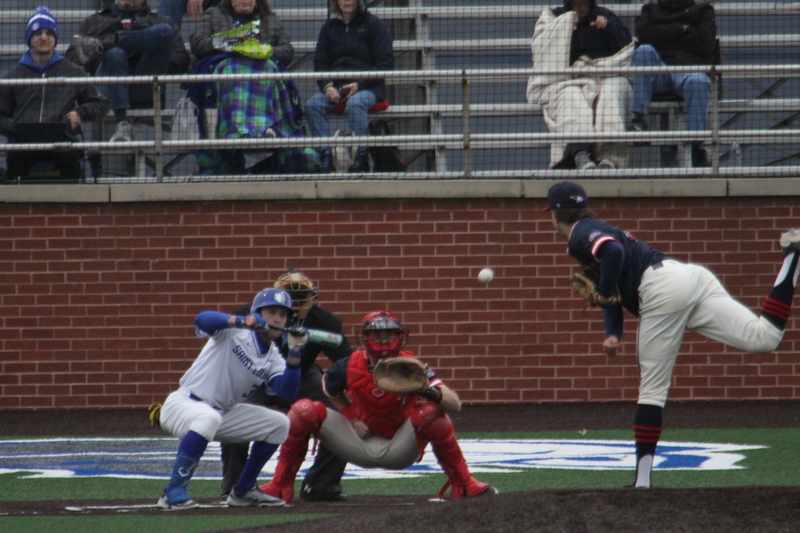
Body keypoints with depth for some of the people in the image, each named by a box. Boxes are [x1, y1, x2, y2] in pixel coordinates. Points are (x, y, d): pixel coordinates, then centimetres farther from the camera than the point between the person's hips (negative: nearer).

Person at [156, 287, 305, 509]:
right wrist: (243, 321, -47)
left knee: (279, 424, 3)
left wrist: (295, 355, -22)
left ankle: (243, 491, 12)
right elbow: (203, 319, -33)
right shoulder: (234, 332, -12)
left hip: (222, 414, 7)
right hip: (182, 405, -7)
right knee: (208, 418, -40)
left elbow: (288, 393, -11)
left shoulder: (273, 358, 5)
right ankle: (174, 492, -32)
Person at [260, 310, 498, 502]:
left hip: (400, 449, -2)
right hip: (360, 444, 2)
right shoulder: (349, 367, -14)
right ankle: (281, 486, -2)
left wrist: (431, 392, -51)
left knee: (430, 412, -33)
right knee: (303, 411, -17)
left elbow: (455, 404, -30)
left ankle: (463, 485, -16)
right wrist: (352, 417, -6)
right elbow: (332, 391, 11)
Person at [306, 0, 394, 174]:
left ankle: (360, 162, -35)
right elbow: (320, 62, 15)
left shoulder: (374, 24, 4)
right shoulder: (330, 27, 16)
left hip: (369, 88, -4)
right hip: (336, 87, 4)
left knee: (355, 104, -37)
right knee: (313, 105, -25)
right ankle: (325, 157, -28)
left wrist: (359, 85, -15)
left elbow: (386, 63, -2)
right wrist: (327, 86, -7)